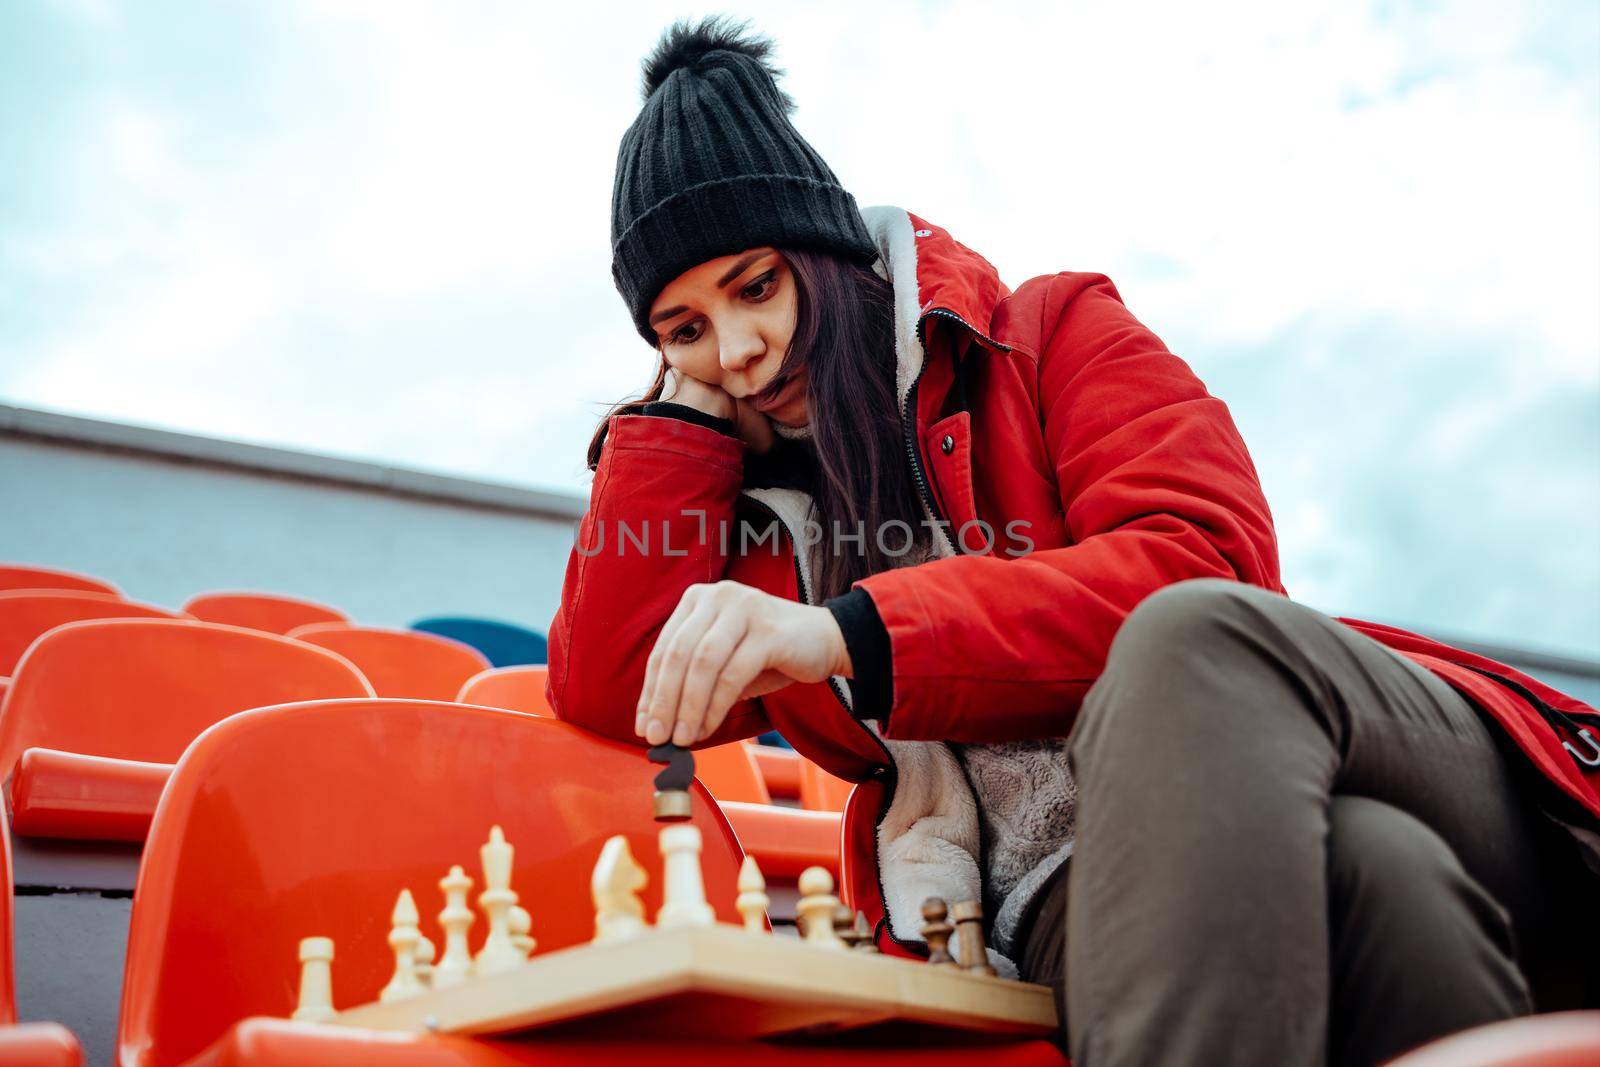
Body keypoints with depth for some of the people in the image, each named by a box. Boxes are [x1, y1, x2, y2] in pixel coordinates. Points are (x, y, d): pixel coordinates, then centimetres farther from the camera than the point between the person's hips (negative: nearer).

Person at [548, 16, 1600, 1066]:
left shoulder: (1047, 336, 10)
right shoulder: (741, 510, 21)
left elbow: (1208, 565, -7)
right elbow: (604, 701, 4)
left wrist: (855, 636, -17)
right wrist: (689, 402, 8)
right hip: (1059, 893, 0)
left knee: (1194, 636, -37)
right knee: (1355, 865, -36)